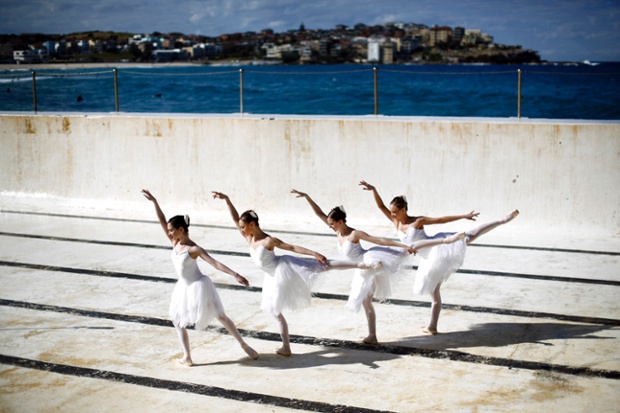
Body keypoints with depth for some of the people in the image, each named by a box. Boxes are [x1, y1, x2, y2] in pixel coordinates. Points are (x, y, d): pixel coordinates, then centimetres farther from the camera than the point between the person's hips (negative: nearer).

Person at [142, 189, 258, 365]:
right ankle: (187, 356, 18)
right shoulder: (175, 242, -5)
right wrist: (154, 201, -13)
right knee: (178, 321, 10)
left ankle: (244, 345, 13)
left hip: (199, 286, -7)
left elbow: (215, 263, -27)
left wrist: (235, 275, -33)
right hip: (184, 288, 7)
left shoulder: (193, 249, -22)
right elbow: (162, 221, -6)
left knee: (221, 317, 2)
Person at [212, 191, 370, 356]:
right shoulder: (249, 238, -3)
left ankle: (360, 264, -13)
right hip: (274, 277, 8)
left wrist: (314, 253, -28)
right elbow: (235, 218, 0)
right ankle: (286, 347, 22)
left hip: (285, 268, -8)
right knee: (276, 312, 13)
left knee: (323, 266, -15)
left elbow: (293, 247, -22)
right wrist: (226, 199, -7)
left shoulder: (268, 241, -22)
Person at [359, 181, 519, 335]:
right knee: (434, 292, 12)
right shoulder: (396, 222, 2)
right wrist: (373, 189, -13)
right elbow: (381, 206, -1)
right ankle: (432, 327, 18)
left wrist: (463, 216, -15)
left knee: (469, 236, -20)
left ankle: (502, 220, -15)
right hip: (429, 259, 5)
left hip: (439, 247, -5)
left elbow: (442, 219, -11)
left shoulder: (418, 221, -12)